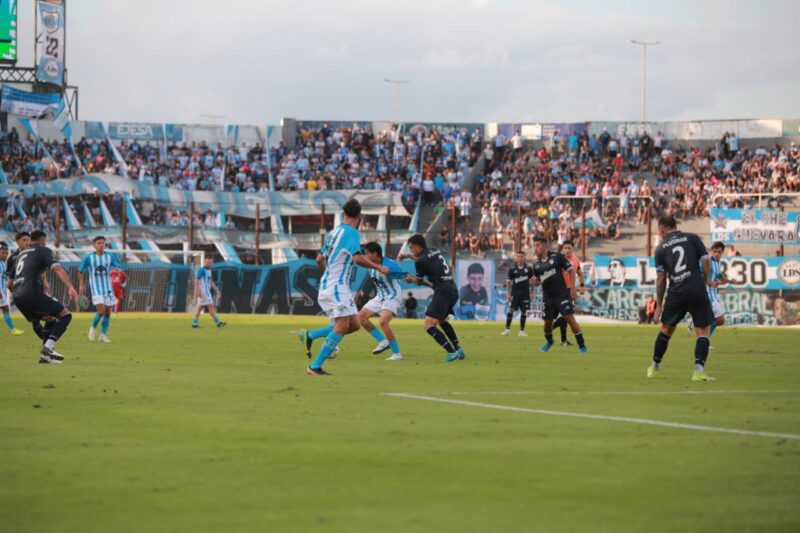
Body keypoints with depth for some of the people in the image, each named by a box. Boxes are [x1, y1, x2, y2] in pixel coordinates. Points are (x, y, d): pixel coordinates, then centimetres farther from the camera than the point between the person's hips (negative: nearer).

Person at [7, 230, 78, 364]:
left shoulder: (20, 254, 28)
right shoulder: (43, 250, 7)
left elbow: (10, 284, 30)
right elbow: (56, 268, -12)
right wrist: (70, 287, -22)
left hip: (17, 297, 8)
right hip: (32, 291, -7)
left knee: (50, 319, 25)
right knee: (65, 315, -1)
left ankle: (46, 354, 13)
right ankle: (48, 348, -18)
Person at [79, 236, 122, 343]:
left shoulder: (110, 257, 2)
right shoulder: (89, 258, -2)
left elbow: (119, 269, 0)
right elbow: (80, 271, 7)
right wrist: (81, 285, 3)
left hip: (108, 288, 3)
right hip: (96, 289, -3)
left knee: (108, 312, 3)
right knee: (101, 311, -16)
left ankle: (103, 335, 15)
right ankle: (93, 328, 11)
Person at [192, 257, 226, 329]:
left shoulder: (209, 271, 17)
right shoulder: (201, 270, -11)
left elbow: (211, 282, 24)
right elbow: (196, 280, -18)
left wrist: (217, 290, 20)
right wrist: (197, 290, -25)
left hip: (207, 291, 10)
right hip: (203, 291, -10)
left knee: (200, 307, 8)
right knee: (210, 306, -9)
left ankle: (195, 323, 9)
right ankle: (218, 322, -9)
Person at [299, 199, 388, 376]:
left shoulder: (335, 232, 15)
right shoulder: (352, 233, -12)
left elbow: (320, 259, 21)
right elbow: (357, 258, -25)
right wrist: (378, 267, -14)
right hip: (336, 286, -9)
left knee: (354, 325, 8)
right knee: (342, 326, -14)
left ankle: (310, 335, 10)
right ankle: (315, 367, -15)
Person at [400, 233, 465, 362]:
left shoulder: (421, 262, -7)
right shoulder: (436, 253, 16)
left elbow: (419, 282, 10)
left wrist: (411, 279, 31)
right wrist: (407, 256, 49)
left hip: (443, 292, -9)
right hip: (453, 290, 9)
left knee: (429, 325, -13)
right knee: (441, 320, 32)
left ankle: (452, 352, -23)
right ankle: (458, 349, 30)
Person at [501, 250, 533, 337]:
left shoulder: (528, 268, 1)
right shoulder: (512, 269, -2)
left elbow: (532, 280, 10)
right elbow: (508, 282, 2)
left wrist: (532, 293, 4)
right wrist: (509, 294, -4)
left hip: (525, 293, 1)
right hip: (515, 293, -1)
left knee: (524, 311, 3)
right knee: (511, 310, -8)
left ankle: (522, 331, 11)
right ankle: (507, 329, -3)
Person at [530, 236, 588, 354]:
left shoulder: (557, 256, -8)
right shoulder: (536, 263, 6)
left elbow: (571, 271, -3)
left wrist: (573, 288, -9)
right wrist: (535, 281, -8)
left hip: (562, 293, -5)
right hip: (547, 297, 5)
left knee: (569, 318, -15)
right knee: (547, 322, 9)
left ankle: (582, 346, -9)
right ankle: (549, 341, 40)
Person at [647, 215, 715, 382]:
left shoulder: (661, 248, 8)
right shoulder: (692, 238, 6)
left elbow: (661, 278, 7)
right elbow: (706, 261, -2)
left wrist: (659, 305, 13)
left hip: (676, 293, 2)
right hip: (697, 290, -2)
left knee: (666, 329, 19)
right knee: (703, 330, 1)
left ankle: (654, 367, 30)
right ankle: (699, 371, -13)